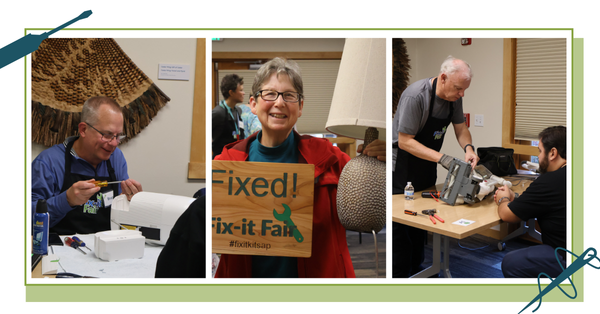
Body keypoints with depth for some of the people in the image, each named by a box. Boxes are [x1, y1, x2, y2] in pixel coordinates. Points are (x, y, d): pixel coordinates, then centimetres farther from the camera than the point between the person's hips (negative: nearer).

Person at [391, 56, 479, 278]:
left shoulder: (454, 96, -4)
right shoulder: (415, 96, -28)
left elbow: (460, 128, 8)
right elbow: (405, 141, -27)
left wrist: (468, 147, -13)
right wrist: (441, 158, -32)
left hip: (427, 166, 8)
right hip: (402, 167, -8)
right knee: (400, 224, -2)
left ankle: (416, 269, 30)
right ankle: (399, 275, 10)